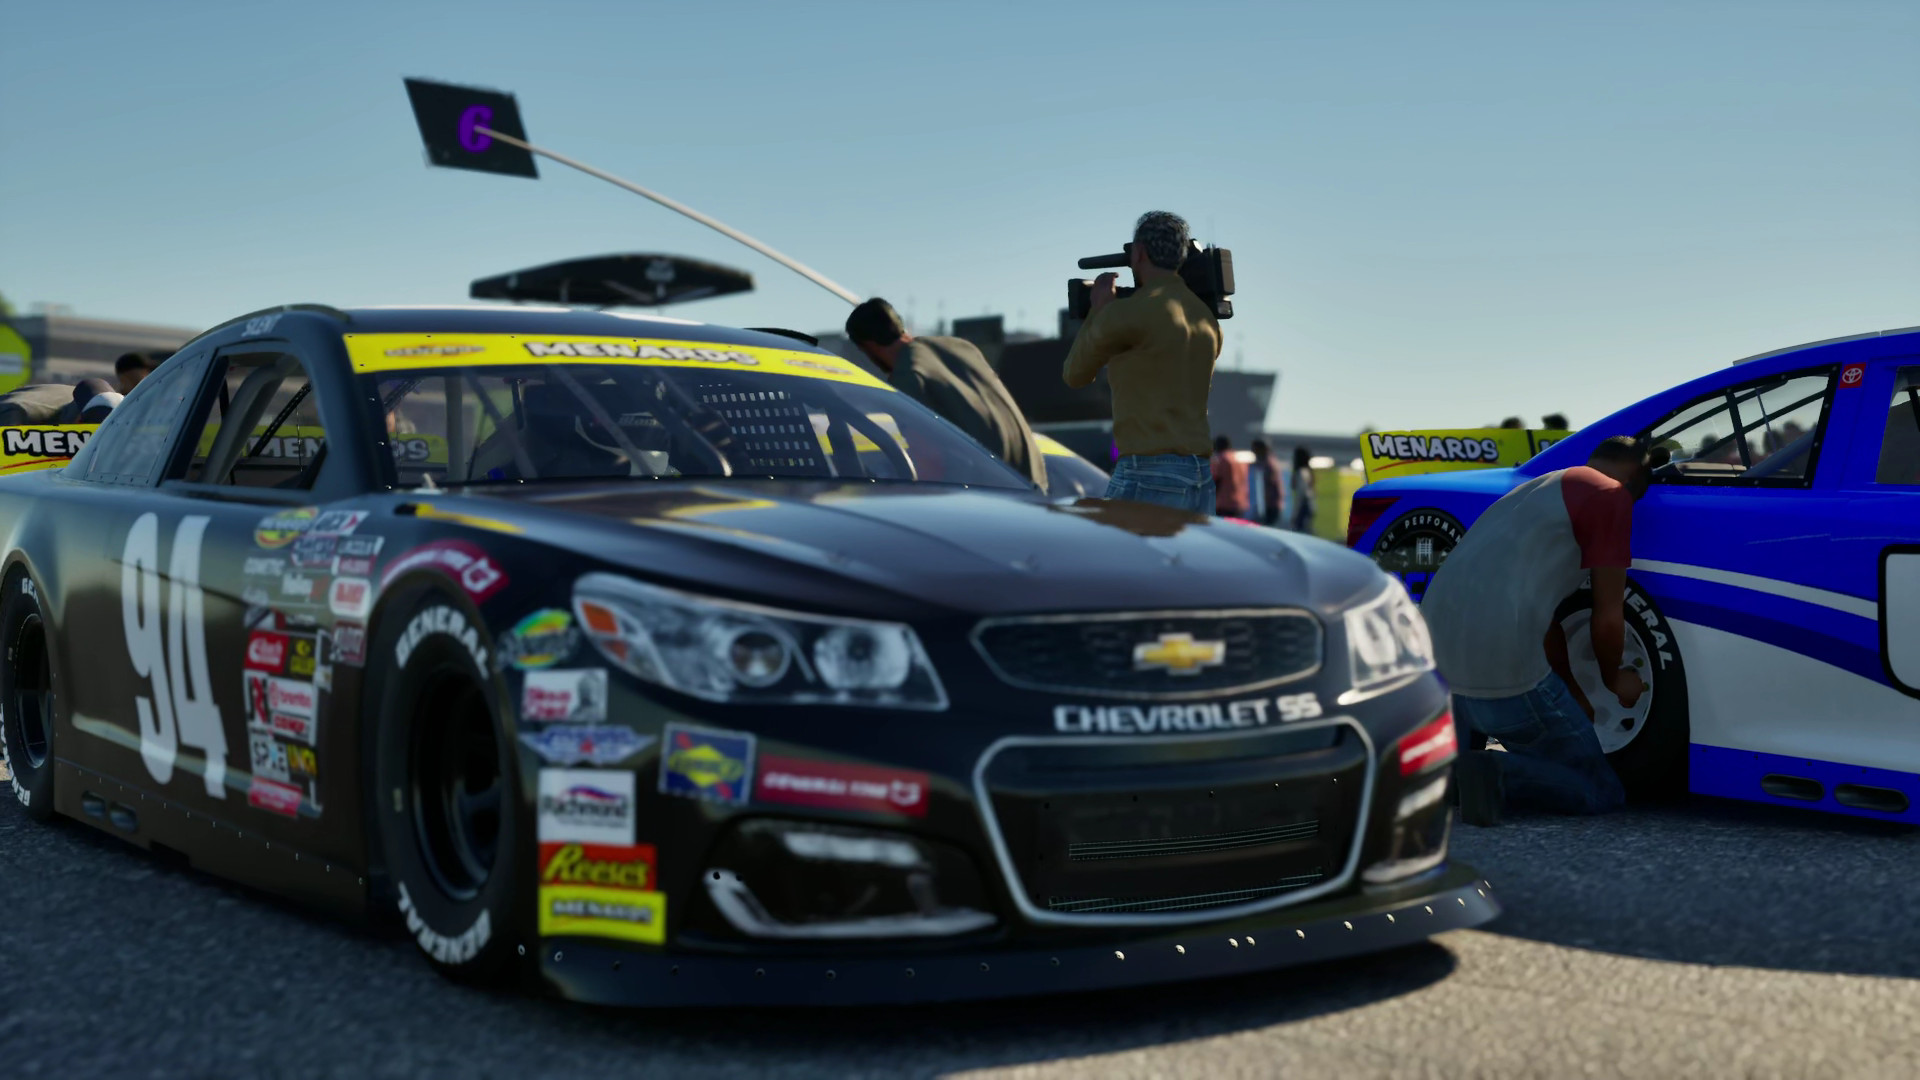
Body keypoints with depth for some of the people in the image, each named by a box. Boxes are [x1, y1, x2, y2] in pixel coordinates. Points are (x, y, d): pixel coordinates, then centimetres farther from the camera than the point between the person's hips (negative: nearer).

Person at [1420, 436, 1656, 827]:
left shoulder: (1536, 490, 27)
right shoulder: (1611, 495, 1)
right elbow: (1607, 619, 3)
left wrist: (1574, 699, 41)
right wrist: (1615, 680, 23)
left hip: (1435, 652, 8)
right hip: (1501, 673, -8)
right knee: (1602, 792, 7)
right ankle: (1494, 775, -16)